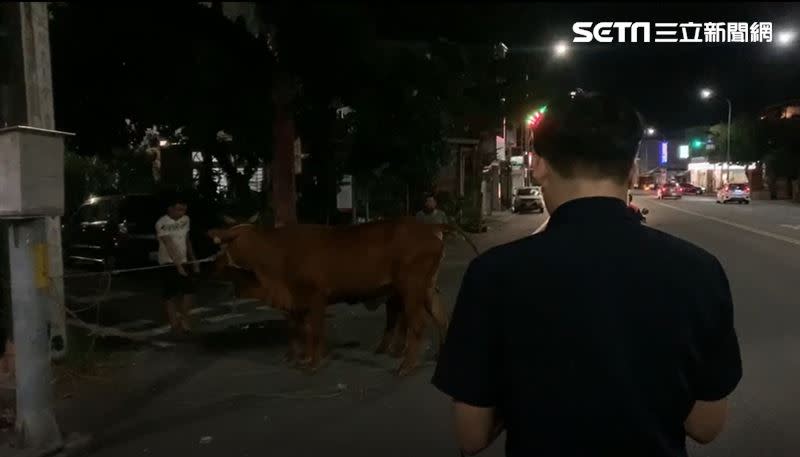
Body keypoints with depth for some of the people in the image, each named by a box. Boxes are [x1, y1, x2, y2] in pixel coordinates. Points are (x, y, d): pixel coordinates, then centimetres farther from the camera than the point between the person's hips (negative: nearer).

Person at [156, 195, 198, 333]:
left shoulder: (185, 220, 6)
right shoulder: (162, 223, -15)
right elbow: (170, 246, -22)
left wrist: (193, 260, 14)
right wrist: (178, 265, -28)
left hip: (183, 261, 6)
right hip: (169, 262, -6)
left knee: (189, 290, 3)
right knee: (171, 294, -4)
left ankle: (184, 318, 18)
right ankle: (175, 323, 3)